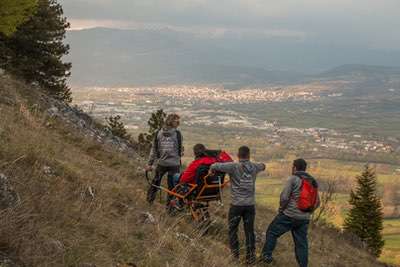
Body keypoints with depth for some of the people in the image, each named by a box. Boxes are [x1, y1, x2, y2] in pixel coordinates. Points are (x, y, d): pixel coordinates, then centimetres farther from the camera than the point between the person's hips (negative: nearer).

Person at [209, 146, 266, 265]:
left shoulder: (234, 167, -15)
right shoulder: (254, 167, -1)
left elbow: (215, 166, -21)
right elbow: (263, 166, 23)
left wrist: (212, 169, 2)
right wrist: (262, 165, 46)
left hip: (236, 204, -3)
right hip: (250, 205, 3)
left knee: (232, 229, 17)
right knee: (249, 230, 11)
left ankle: (235, 253, 25)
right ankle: (250, 257, 15)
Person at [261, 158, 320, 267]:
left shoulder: (293, 179, -9)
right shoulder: (313, 182, 9)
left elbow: (284, 197, -14)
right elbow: (317, 202, 11)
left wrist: (281, 209, 2)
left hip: (289, 215, -5)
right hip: (304, 219, 5)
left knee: (272, 232, 12)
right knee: (301, 243, 9)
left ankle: (267, 255, 14)